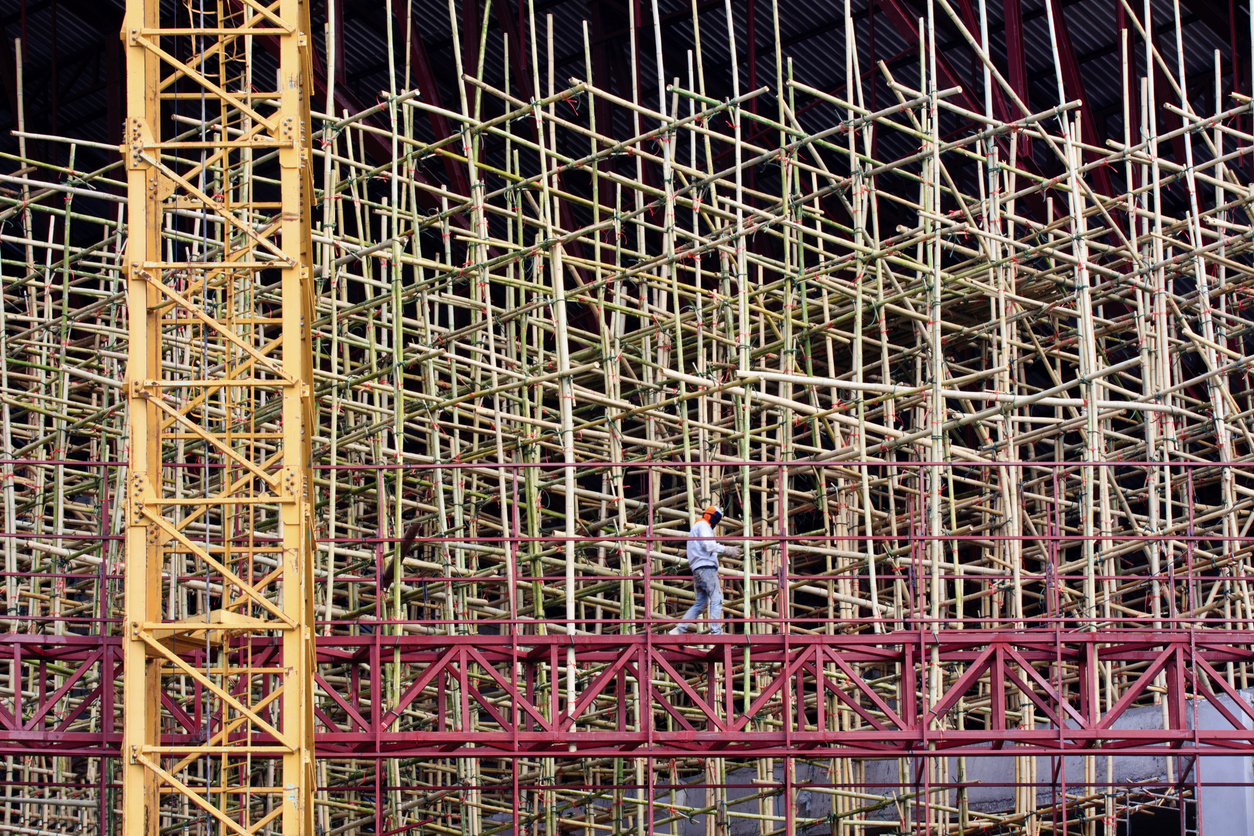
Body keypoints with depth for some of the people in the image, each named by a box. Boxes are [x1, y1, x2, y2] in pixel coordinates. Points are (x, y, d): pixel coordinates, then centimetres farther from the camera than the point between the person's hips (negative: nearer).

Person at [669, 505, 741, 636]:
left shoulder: (696, 527, 30)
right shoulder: (703, 525, -1)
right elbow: (708, 545, -16)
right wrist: (726, 550, -17)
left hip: (697, 570, 10)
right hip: (706, 566, -10)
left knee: (701, 603, 10)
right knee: (716, 599, -11)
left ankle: (679, 629, 5)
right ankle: (716, 631, -18)